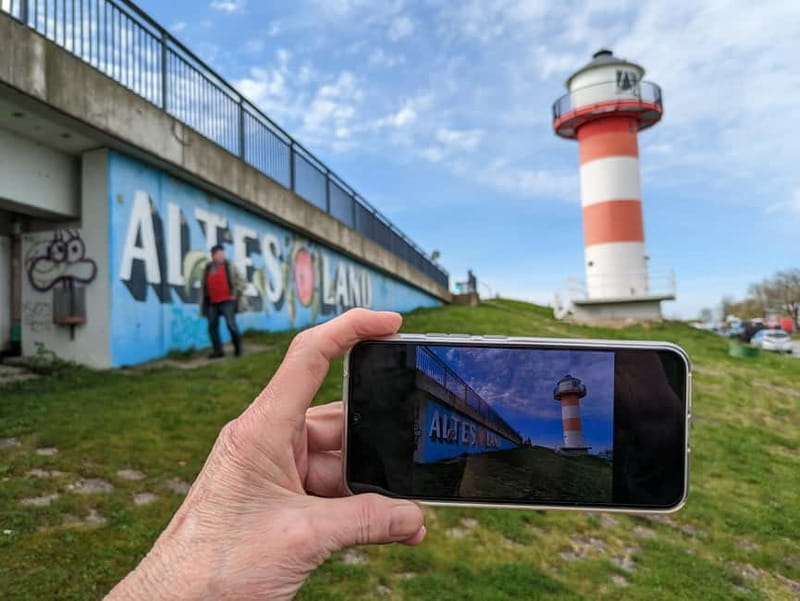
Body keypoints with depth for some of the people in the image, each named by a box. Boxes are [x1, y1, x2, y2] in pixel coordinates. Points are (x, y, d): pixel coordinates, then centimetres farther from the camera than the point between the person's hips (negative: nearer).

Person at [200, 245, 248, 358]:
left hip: (227, 301, -5)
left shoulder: (229, 266, 0)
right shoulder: (208, 268, 12)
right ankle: (218, 350, 10)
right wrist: (206, 299, 14)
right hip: (212, 303, 5)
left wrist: (235, 295, -7)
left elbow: (241, 282, -2)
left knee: (231, 324, -13)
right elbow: (204, 286, 21)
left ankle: (238, 348, 3)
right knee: (212, 326, 2)